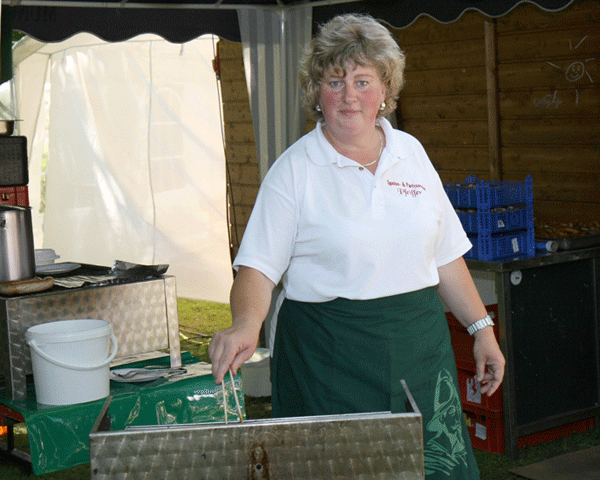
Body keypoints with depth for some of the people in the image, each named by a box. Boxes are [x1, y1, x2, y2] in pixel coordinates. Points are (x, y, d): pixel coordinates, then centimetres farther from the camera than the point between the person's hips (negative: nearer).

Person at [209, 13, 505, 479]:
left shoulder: (411, 152, 9)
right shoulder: (294, 170, -4)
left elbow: (445, 255, 15)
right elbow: (258, 266, -11)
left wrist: (481, 327, 13)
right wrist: (245, 324, -30)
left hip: (420, 347, 4)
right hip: (329, 358, -4)